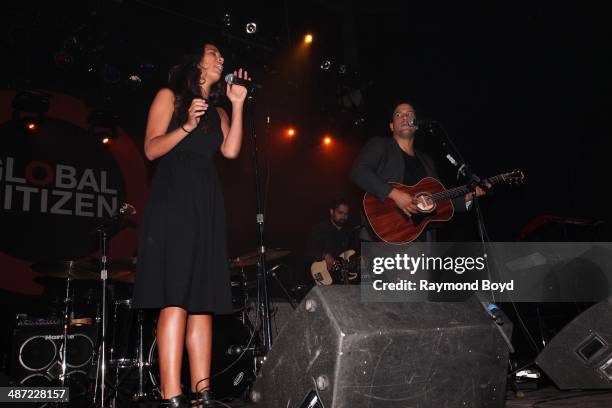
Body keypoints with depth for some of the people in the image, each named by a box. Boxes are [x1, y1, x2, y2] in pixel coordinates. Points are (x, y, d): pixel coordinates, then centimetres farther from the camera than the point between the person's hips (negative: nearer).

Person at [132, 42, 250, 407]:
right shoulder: (169, 96, 11)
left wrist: (238, 106, 7)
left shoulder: (218, 112, 24)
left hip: (207, 202, 6)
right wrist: (186, 127, -12)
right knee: (176, 298, -15)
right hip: (173, 197, -6)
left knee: (204, 298, -1)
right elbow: (151, 149, 1)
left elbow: (231, 151, 7)